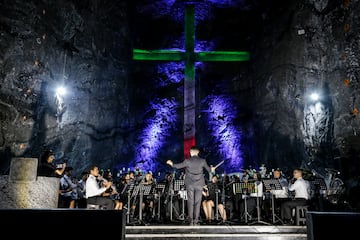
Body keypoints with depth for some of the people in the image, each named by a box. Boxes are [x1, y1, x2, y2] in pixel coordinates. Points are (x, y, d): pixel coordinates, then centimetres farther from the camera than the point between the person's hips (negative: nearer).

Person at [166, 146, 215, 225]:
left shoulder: (187, 161, -7)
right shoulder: (202, 161, -4)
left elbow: (178, 166, 2)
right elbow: (209, 169, 8)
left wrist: (171, 163, 21)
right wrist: (212, 169, 32)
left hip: (189, 184, 0)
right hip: (199, 184, 0)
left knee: (190, 202, 6)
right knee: (197, 202, 5)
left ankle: (191, 221, 7)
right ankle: (196, 221, 5)